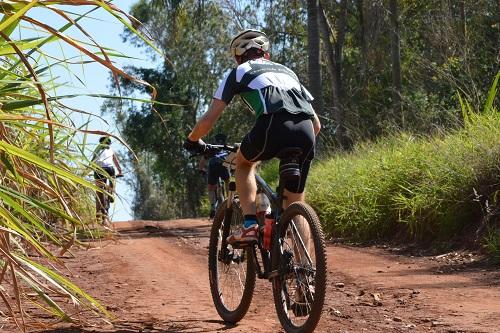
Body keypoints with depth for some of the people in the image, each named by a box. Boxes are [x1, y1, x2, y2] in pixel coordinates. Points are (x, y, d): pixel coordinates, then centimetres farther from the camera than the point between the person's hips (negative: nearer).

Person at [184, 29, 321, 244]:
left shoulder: (239, 72, 26)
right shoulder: (287, 71, 37)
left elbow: (209, 119, 21)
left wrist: (193, 141, 40)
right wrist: (300, 144, 51)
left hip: (274, 125, -3)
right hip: (305, 132, 3)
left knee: (244, 162, 29)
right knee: (296, 204, 17)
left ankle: (250, 225, 11)